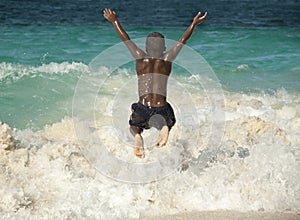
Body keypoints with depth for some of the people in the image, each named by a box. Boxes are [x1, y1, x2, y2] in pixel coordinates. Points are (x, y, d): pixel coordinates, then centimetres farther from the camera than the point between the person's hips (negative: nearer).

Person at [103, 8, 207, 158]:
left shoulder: (140, 57, 4)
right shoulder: (167, 59, 4)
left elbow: (125, 39, 15)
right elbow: (182, 40, 13)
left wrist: (114, 21, 25)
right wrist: (194, 24, 22)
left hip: (142, 107, 0)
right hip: (162, 108, 0)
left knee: (134, 125, 31)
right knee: (167, 123, 31)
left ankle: (137, 136, -9)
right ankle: (164, 127, -10)